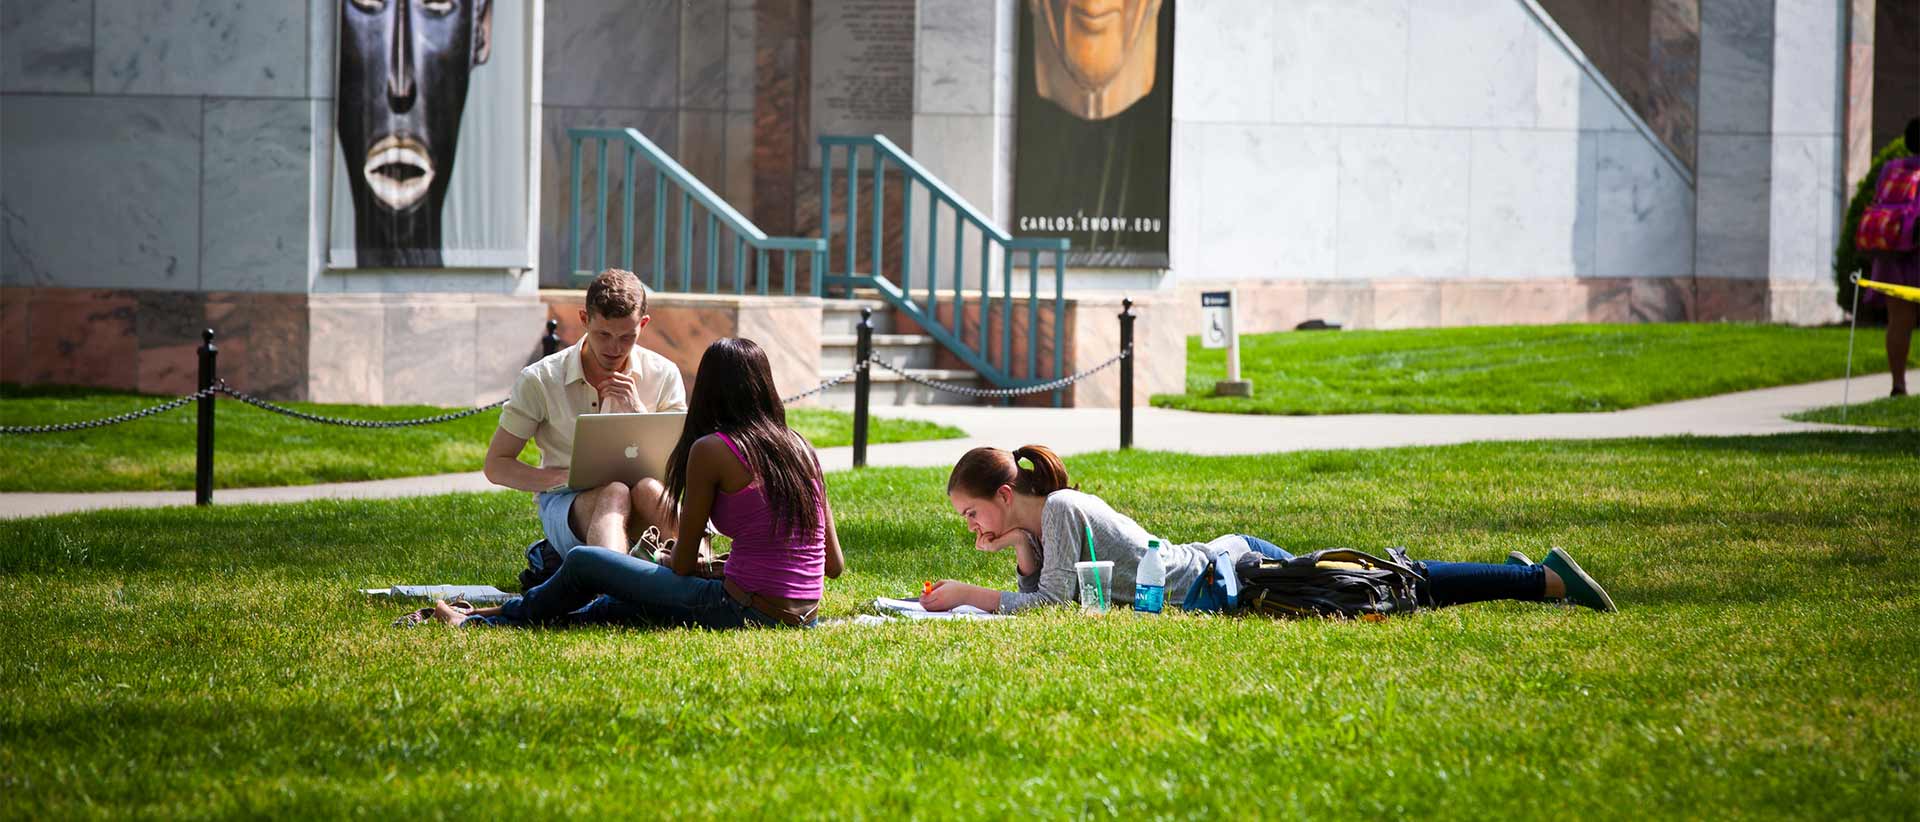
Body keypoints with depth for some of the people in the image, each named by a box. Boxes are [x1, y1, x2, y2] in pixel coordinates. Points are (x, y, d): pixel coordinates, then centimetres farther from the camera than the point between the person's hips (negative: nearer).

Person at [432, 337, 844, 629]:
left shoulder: (711, 450, -7)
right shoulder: (803, 449, 11)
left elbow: (682, 564, -2)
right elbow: (834, 564, 13)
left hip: (743, 609, -7)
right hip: (801, 618, 7)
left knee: (584, 563, 10)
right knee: (613, 605, 24)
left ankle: (507, 616, 36)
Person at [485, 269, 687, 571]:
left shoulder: (663, 376, 5)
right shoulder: (540, 380, 0)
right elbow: (496, 466, 2)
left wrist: (638, 412, -13)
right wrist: (563, 477, -16)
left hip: (640, 522, 2)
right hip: (565, 505, -2)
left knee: (649, 489, -35)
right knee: (614, 493, -38)